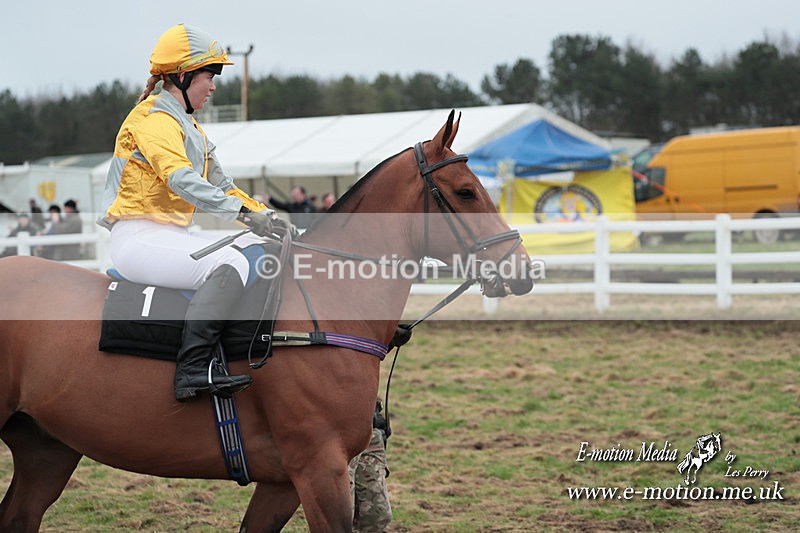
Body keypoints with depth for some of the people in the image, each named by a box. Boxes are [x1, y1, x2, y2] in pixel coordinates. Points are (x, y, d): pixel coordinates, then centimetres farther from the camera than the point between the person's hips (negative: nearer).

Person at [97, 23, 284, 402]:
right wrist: (243, 212, -33)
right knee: (229, 264, -29)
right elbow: (181, 179, -26)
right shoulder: (154, 118, -10)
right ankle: (192, 370, -39)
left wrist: (267, 215, 8)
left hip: (172, 235, 10)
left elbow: (220, 186, 23)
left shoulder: (189, 127, 23)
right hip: (139, 238, -10)